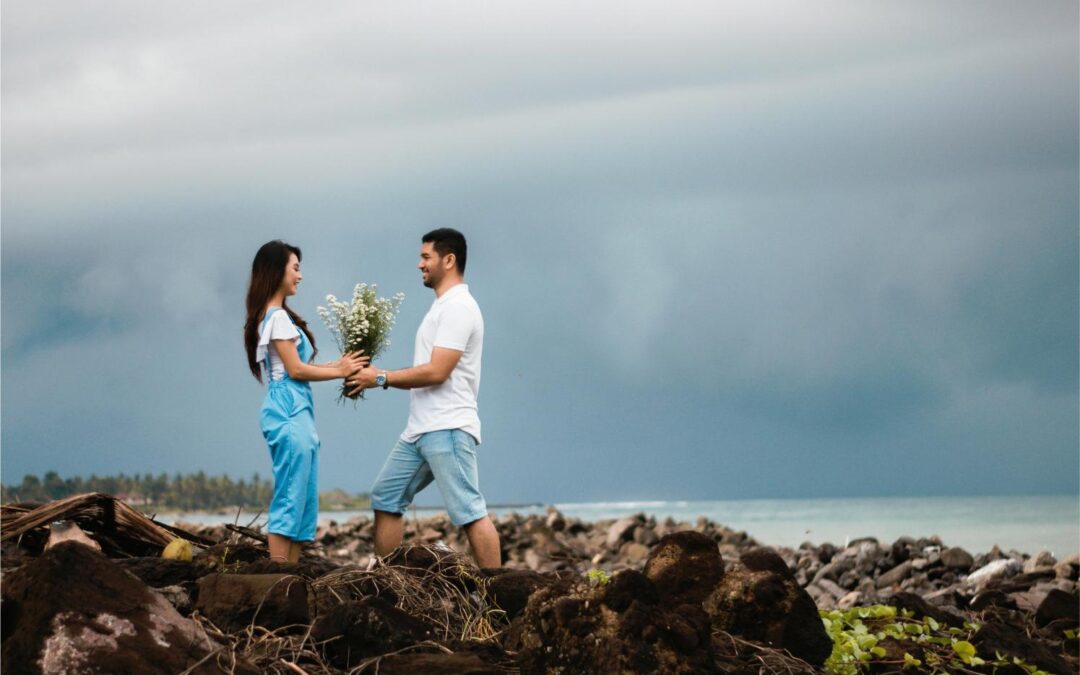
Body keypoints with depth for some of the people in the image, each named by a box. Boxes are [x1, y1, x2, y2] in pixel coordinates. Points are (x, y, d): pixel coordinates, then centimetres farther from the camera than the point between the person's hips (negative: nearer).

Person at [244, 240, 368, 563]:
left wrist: (339, 365, 11)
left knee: (303, 500, 9)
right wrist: (339, 371, -4)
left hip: (294, 411, 10)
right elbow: (296, 369, -12)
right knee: (290, 499, -10)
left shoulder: (273, 316, 20)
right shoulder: (278, 317, -9)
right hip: (289, 411, -10)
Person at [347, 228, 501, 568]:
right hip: (420, 429, 11)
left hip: (447, 429, -11)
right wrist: (378, 376, 11)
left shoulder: (458, 307, -13)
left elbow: (435, 373, -20)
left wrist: (381, 378, -11)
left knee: (469, 512, -11)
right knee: (386, 499, 13)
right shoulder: (443, 307, 20)